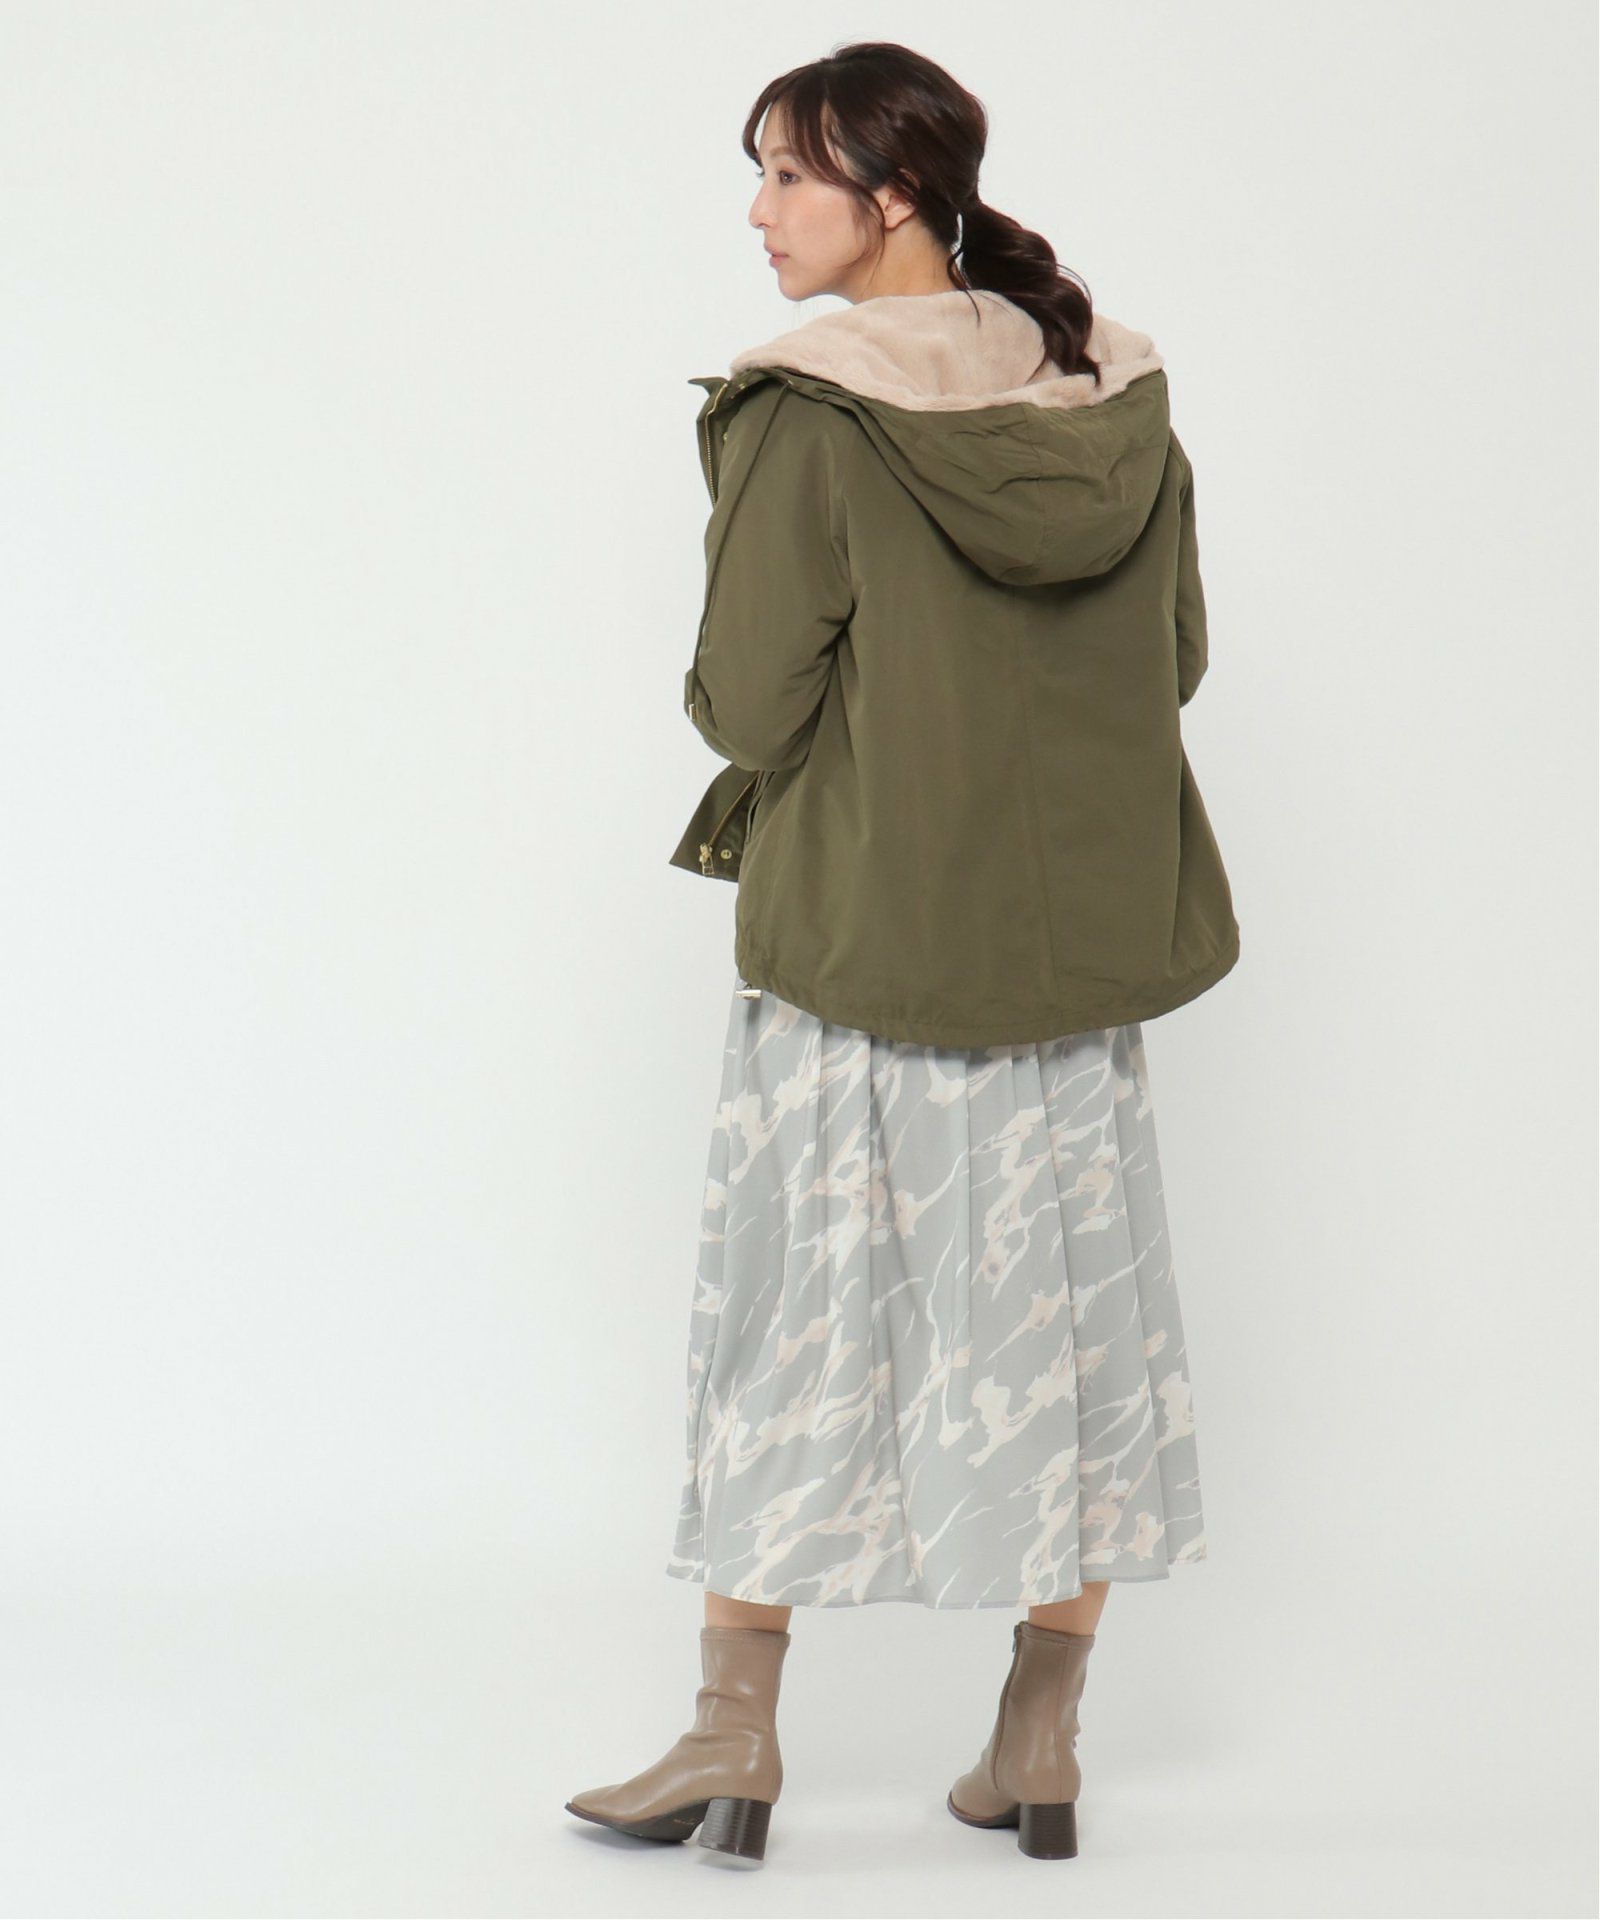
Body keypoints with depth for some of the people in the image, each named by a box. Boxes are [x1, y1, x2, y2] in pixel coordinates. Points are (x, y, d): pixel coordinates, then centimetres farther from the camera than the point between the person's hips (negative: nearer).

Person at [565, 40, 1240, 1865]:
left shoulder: (807, 413, -14)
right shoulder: (1118, 394, 2)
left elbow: (747, 701, -14)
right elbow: (1176, 656, 9)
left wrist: (735, 704, 7)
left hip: (853, 927, -5)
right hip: (1073, 924, 5)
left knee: (795, 1313, 6)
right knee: (1052, 1307, 11)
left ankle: (737, 1743, 15)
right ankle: (1041, 1745, 18)